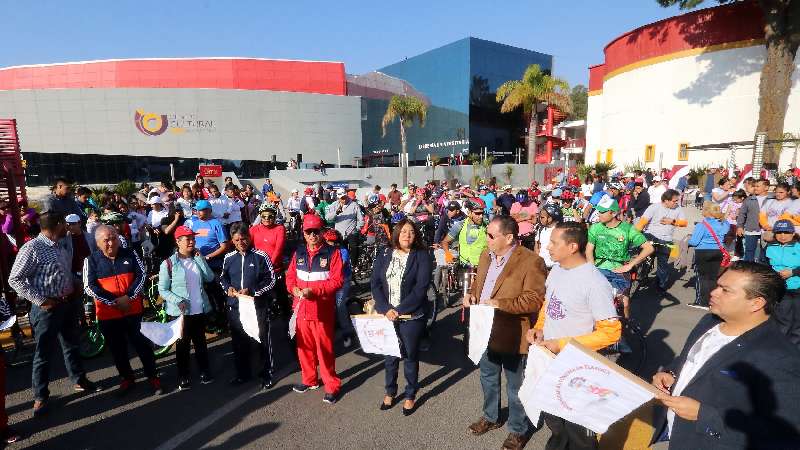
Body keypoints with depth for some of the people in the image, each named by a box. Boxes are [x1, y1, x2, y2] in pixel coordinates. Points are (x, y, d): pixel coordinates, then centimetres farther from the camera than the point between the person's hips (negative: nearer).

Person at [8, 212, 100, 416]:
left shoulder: (63, 246, 6)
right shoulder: (32, 248, -16)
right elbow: (15, 280, -15)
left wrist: (74, 290, 9)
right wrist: (41, 300, -17)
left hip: (69, 303, 7)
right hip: (47, 308, -7)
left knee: (72, 345, 20)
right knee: (44, 353, 7)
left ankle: (79, 381, 36)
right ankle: (40, 397, 22)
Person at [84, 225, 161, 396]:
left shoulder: (130, 254, -1)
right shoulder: (91, 260, -4)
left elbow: (141, 275, -3)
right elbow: (89, 287, -9)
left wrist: (128, 297, -14)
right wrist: (114, 302, -16)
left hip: (133, 310, 0)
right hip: (108, 314, 0)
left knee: (141, 343, 6)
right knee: (118, 348, 13)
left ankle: (153, 376, 18)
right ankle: (127, 378, 31)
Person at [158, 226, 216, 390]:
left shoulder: (197, 259, 5)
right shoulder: (168, 263, -8)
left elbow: (210, 278, -7)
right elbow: (162, 290, -6)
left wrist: (200, 258, -11)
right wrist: (178, 301, -20)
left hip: (200, 309, 3)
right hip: (180, 311, -3)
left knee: (200, 341, 16)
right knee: (182, 344, 10)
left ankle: (205, 370, 29)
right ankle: (183, 376, 24)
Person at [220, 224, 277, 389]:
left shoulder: (261, 256, -9)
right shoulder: (229, 258, 3)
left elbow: (270, 280, -8)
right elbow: (223, 277, 16)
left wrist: (252, 291, -18)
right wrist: (228, 288, -5)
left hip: (258, 305, -4)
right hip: (235, 306, 4)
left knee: (263, 340, 5)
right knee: (239, 342, 16)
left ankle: (267, 373, 23)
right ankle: (242, 373, 35)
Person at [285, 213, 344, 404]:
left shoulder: (332, 253, -8)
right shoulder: (299, 252, 8)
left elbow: (337, 280, -12)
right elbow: (290, 275, 12)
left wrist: (314, 290, -21)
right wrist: (294, 289, -9)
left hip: (322, 309, -5)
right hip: (301, 308, 5)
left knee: (325, 348, 2)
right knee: (304, 346, 16)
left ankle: (332, 386, 17)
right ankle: (309, 379, 36)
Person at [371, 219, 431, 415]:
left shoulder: (422, 256, -7)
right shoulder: (384, 254, 2)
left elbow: (421, 288, -14)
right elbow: (375, 283, -1)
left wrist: (399, 310, -16)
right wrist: (386, 309, -13)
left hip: (412, 316, -3)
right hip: (386, 314, 3)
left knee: (410, 356, 11)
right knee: (389, 355, 16)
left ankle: (410, 395, 31)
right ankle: (390, 392, 37)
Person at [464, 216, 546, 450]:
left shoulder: (530, 261, -21)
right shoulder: (486, 255, 3)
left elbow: (535, 299, -25)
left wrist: (500, 303, -29)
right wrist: (471, 293, -4)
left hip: (512, 336, -7)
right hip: (486, 330, 7)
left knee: (515, 387, 13)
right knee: (488, 378, 25)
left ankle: (518, 430, 36)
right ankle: (490, 417, 48)